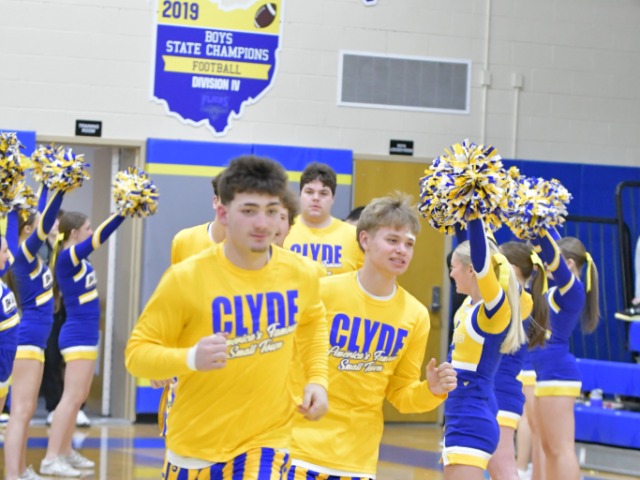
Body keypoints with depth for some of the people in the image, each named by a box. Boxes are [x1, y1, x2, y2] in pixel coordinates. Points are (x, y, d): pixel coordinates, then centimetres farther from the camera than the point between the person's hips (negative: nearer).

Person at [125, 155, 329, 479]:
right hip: (195, 442, -1)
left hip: (266, 439, 1)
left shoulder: (299, 275, -5)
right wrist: (190, 358, -33)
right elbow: (136, 352, -14)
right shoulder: (186, 278, -17)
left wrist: (317, 379, 6)